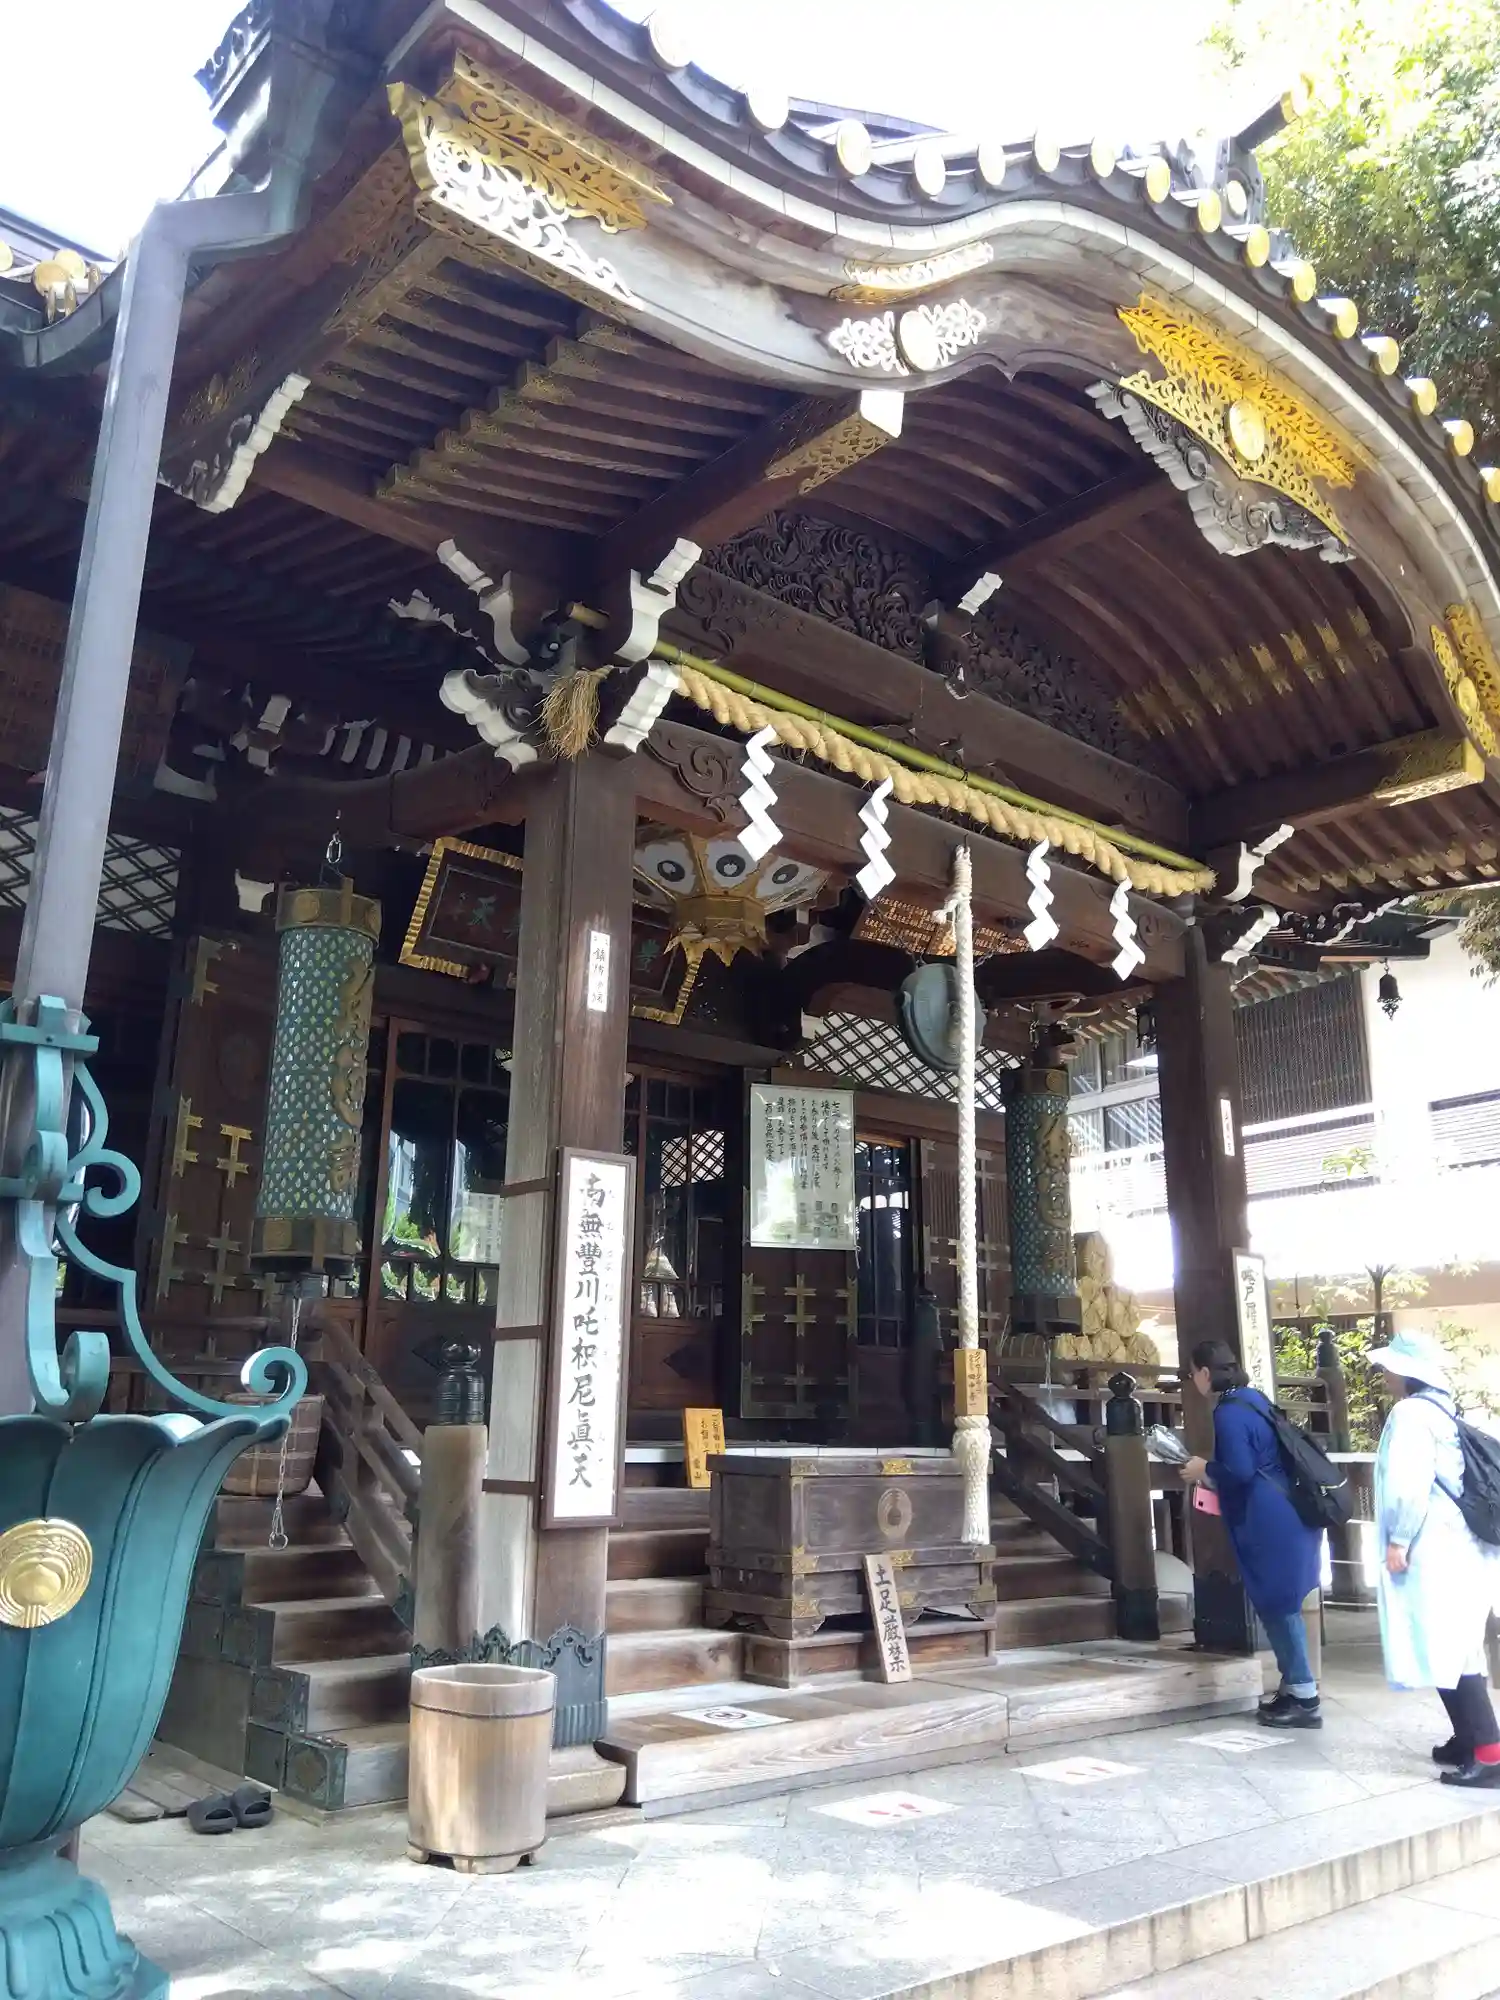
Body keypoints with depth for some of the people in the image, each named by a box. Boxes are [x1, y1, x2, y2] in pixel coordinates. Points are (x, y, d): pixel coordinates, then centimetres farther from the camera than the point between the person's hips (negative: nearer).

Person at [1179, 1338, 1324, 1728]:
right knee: (1281, 1606, 17)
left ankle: (1305, 1700, 8)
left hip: (1269, 1524, -10)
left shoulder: (1229, 1413, -17)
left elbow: (1240, 1470, -23)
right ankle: (1294, 1688, 26)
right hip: (1284, 1517, 10)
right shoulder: (1252, 1399, 14)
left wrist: (1205, 1469, -6)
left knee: (1276, 1607, 0)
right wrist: (1213, 1472, 20)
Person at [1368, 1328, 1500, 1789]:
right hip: (1462, 1545, 10)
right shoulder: (1444, 1410, 16)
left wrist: (1398, 1540, -14)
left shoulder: (1410, 1412, -11)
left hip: (1433, 1549, -10)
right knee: (1456, 1649, 15)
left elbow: (1409, 1483, -20)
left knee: (1446, 1651, -8)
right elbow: (1445, 1479, 18)